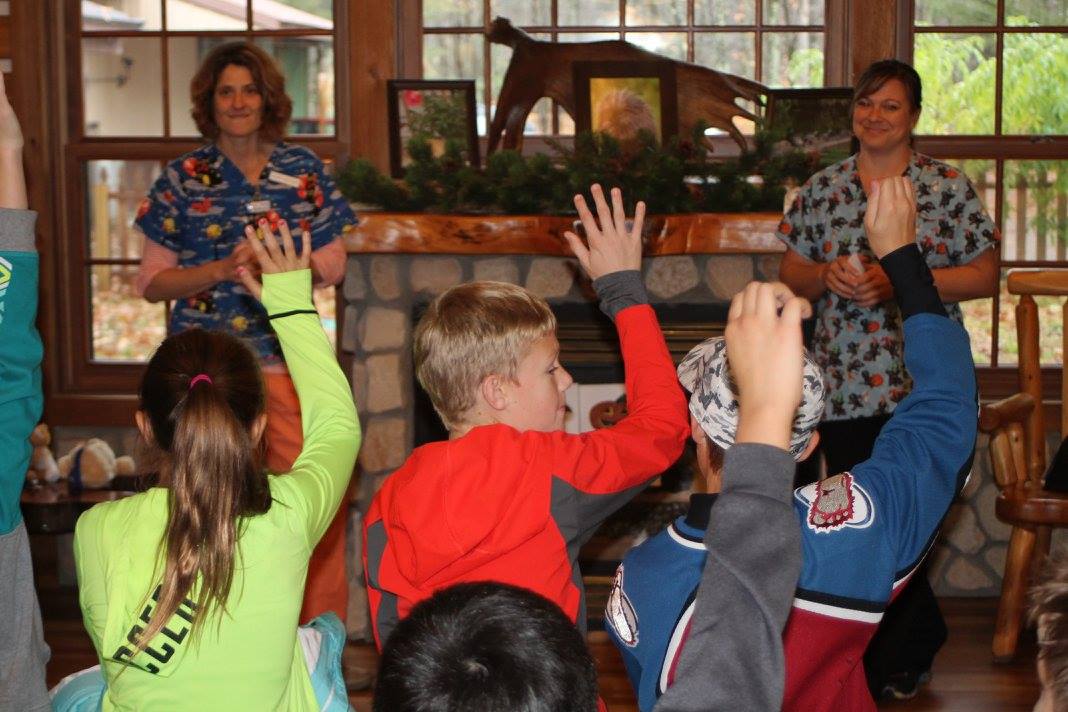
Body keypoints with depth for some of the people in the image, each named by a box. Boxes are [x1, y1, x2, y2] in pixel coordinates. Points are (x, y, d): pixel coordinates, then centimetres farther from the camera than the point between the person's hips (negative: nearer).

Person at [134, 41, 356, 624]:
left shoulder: (302, 170, 7)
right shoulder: (183, 177, 4)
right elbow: (151, 281, 3)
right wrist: (222, 270, -12)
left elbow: (331, 265, 8)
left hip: (292, 360, 1)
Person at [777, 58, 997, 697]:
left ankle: (897, 661, 16)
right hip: (843, 389, 4)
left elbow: (986, 276, -4)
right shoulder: (822, 190, 9)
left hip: (922, 387, -4)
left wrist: (898, 280, -15)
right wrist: (826, 274, -8)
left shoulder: (949, 187, -2)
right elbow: (790, 274, 14)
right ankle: (920, 638, 30)